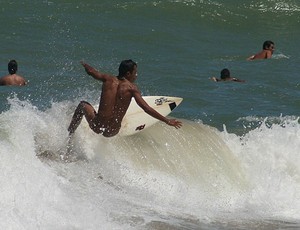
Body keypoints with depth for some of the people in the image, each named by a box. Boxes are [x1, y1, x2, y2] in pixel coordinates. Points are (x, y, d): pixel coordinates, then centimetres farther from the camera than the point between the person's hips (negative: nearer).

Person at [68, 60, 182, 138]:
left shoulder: (108, 79, 2)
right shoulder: (131, 88, -5)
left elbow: (90, 71, 18)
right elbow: (146, 108, -12)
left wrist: (85, 65, 42)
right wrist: (167, 121, -9)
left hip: (97, 126, 1)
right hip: (112, 132, -1)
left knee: (83, 104, 29)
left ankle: (68, 135, 31)